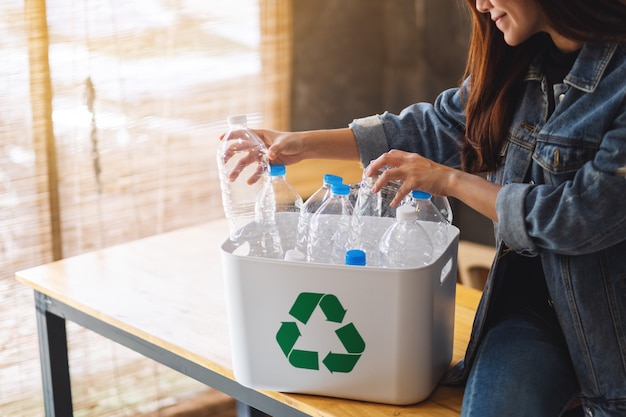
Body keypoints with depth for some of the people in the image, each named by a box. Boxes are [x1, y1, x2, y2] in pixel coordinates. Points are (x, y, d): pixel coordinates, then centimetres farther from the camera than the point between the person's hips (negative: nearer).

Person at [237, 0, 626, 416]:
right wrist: (306, 144, 11)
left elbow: (587, 215, -22)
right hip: (528, 302, 4)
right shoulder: (516, 62, 4)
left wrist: (451, 181, -13)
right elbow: (436, 128, 15)